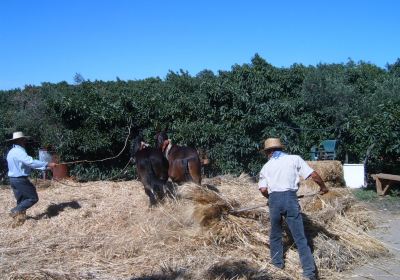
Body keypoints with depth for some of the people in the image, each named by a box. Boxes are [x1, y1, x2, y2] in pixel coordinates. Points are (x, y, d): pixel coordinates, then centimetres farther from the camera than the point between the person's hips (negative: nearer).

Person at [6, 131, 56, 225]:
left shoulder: (11, 152, 15)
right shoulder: (19, 152, -18)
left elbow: (28, 164, 15)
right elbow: (31, 162, -31)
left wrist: (45, 167, 11)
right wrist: (47, 164, -25)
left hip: (13, 179, 10)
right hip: (21, 180, -10)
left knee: (21, 200, 16)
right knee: (33, 198, 0)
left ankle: (21, 217, 19)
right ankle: (15, 211, -1)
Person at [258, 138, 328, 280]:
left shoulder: (266, 166, 14)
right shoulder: (294, 159, 8)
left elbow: (263, 190, 4)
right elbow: (314, 175, 1)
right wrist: (323, 187, 18)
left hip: (274, 199, 2)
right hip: (290, 198, -2)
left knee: (275, 233, 22)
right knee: (300, 237, 1)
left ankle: (277, 262, 31)